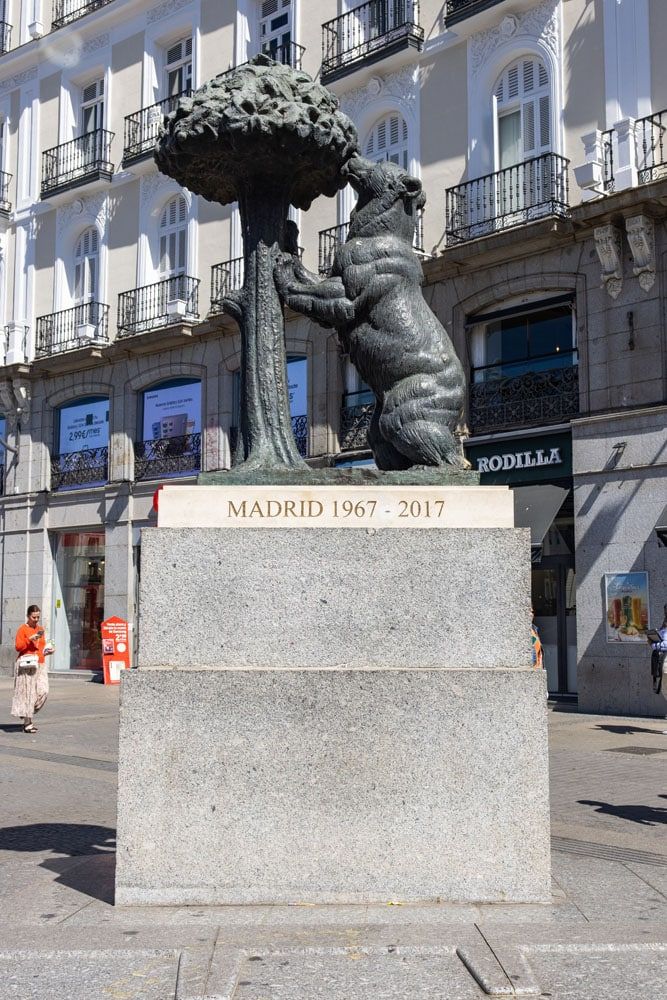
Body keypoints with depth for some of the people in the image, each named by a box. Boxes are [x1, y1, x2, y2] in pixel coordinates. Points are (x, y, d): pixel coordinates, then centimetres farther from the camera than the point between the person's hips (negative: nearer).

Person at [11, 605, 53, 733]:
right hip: (26, 665, -6)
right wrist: (30, 639, -19)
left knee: (43, 691, -5)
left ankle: (28, 715, 13)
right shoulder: (23, 629, -2)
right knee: (27, 692, -5)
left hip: (40, 664, 6)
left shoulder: (40, 629, 16)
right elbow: (18, 647, -9)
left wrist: (47, 650, 9)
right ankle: (27, 723, 0)